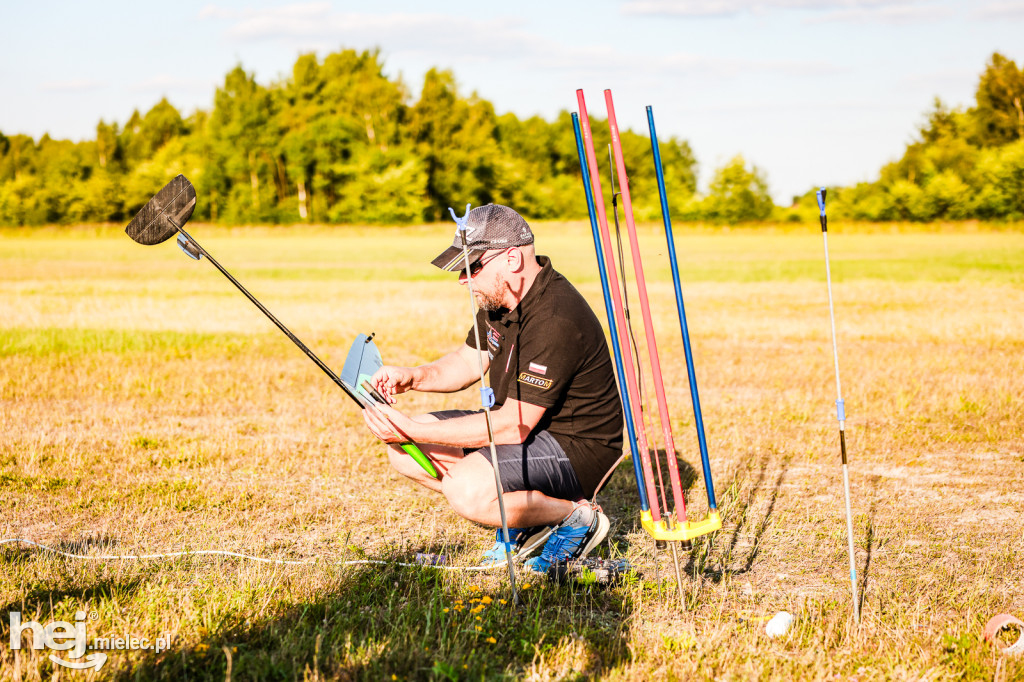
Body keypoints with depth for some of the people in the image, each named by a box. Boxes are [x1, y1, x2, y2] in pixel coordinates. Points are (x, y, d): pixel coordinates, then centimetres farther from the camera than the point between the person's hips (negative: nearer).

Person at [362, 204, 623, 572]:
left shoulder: (554, 320, -30)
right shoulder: (500, 297, 1)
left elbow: (514, 427, -30)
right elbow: (469, 362, 15)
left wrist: (414, 430, -30)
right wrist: (412, 377, -7)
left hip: (576, 447, -10)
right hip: (522, 423, 10)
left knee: (466, 490, -33)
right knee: (404, 451, 2)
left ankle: (577, 517, -6)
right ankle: (528, 518, 8)